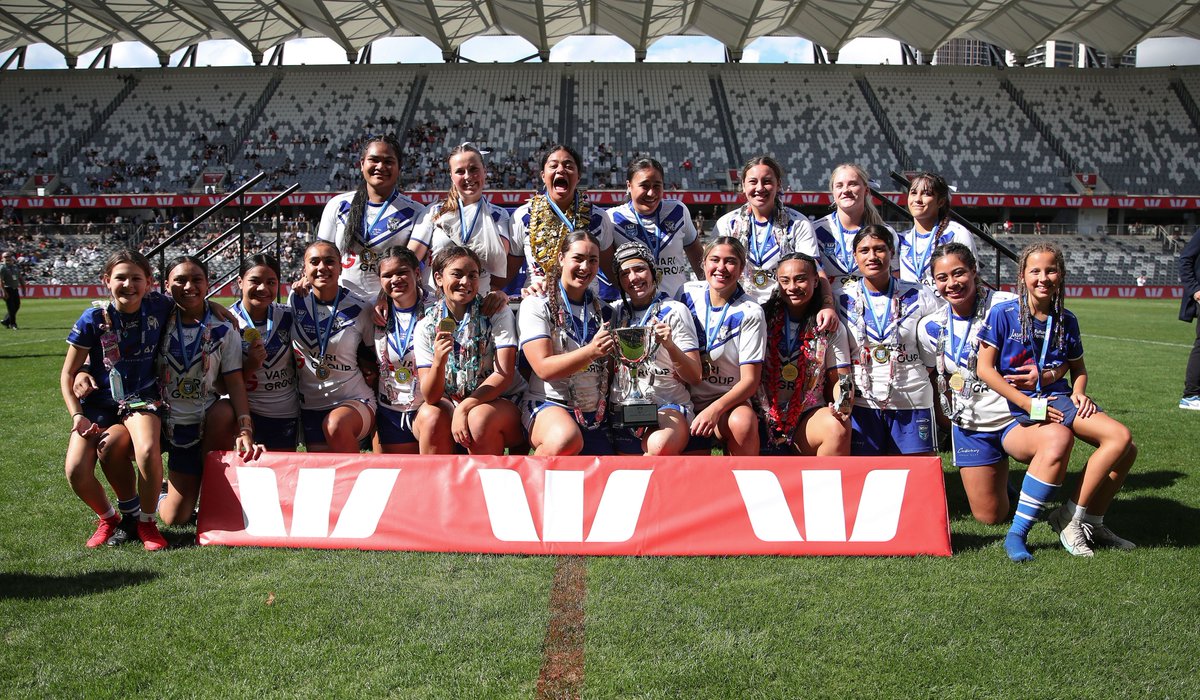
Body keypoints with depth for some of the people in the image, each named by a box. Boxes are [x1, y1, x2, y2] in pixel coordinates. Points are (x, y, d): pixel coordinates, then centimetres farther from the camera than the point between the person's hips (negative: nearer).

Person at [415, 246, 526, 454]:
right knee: (431, 415, -29)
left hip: (501, 400, -2)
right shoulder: (427, 326, -2)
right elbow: (430, 397, -9)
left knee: (479, 418, -33)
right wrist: (438, 361, -29)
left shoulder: (497, 312, -6)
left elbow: (504, 374, -14)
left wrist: (464, 408, -24)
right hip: (451, 404, 2)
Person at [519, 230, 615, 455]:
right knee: (567, 439, -37)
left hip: (595, 412, 6)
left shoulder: (602, 310, 13)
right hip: (547, 404, -6)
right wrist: (591, 351, -26)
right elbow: (544, 368, -14)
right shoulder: (536, 305, -3)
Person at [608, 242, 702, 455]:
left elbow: (695, 377, -1)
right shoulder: (616, 311, 13)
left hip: (669, 407, -4)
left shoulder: (674, 311, 2)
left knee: (660, 447, -34)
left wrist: (670, 345, -19)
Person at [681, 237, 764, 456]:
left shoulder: (750, 312, -8)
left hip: (728, 400, -2)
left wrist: (715, 409, -27)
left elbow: (750, 380, -11)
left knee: (743, 422, -36)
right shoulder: (688, 293, 1)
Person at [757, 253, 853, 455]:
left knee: (838, 428, -31)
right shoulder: (764, 317, 4)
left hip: (809, 415, 0)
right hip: (765, 416, 0)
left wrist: (842, 404, -17)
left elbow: (840, 379, 5)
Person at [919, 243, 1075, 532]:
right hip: (970, 427, 3)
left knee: (1059, 437, -38)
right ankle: (1000, 471, 37)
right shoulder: (931, 327, -1)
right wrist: (950, 422, 8)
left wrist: (1047, 375, -26)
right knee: (990, 516, 3)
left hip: (1017, 416, -3)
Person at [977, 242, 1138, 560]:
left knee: (1125, 446, -11)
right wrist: (1029, 404, -15)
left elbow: (1078, 368, 23)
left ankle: (1091, 522, 5)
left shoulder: (1066, 320, 10)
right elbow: (985, 369, -10)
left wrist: (1079, 392, -1)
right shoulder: (1003, 313, -6)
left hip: (1059, 397, 6)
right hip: (1020, 402, -6)